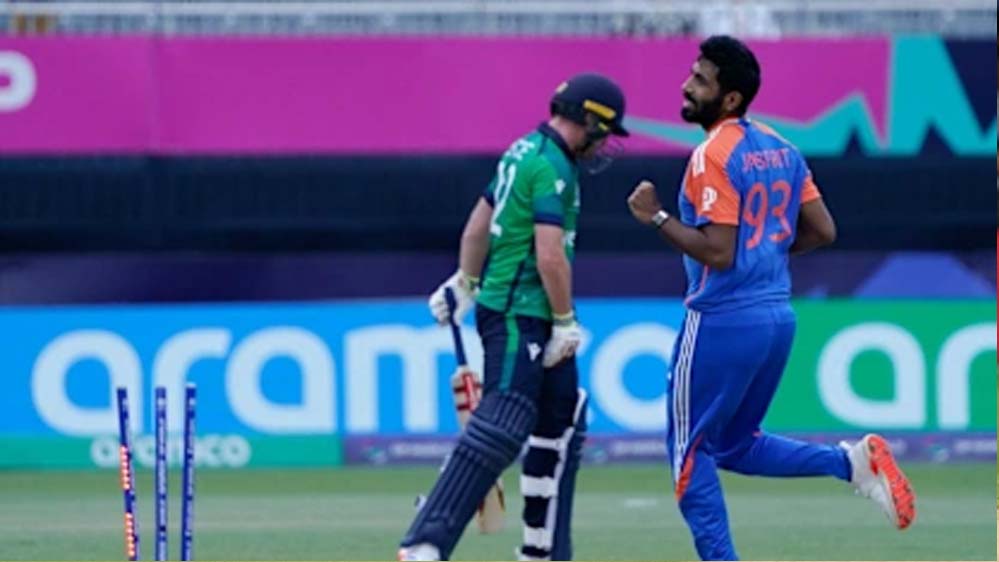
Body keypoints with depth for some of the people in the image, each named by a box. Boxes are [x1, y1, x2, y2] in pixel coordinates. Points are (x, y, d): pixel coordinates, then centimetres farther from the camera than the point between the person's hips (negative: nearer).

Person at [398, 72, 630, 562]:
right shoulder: (552, 167, -15)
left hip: (530, 318, 11)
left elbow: (478, 224, 25)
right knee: (501, 429, -16)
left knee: (562, 420, 16)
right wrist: (566, 321, -15)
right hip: (517, 316, -11)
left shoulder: (522, 152, 15)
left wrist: (465, 282, 35)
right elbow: (550, 254, -21)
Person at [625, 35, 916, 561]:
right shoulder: (781, 149, 11)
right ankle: (851, 461, 3)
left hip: (723, 320, -8)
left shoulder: (713, 156, -14)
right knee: (738, 445, 21)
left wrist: (657, 218, -13)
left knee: (691, 452, 3)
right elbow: (822, 231, 11)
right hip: (778, 316, 8)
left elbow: (717, 252, -20)